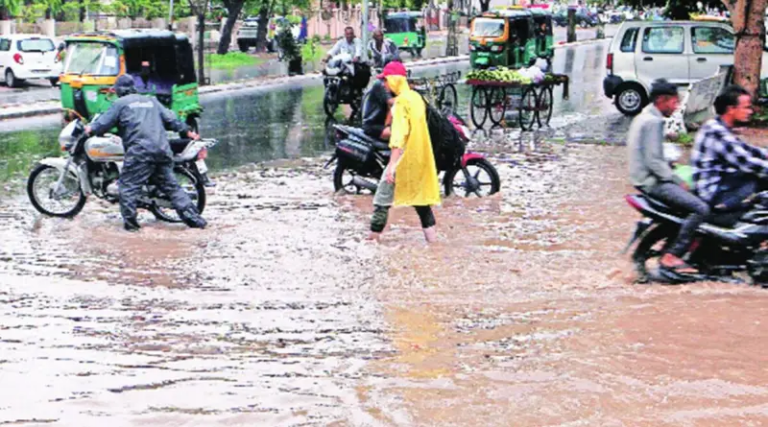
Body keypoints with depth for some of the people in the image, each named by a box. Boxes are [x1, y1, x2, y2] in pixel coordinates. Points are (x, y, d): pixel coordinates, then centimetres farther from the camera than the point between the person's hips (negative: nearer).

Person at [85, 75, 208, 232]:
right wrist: (188, 132, 32)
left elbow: (104, 123, 7)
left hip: (140, 151, -6)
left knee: (128, 185, 2)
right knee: (171, 185, 10)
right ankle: (193, 218, 5)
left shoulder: (120, 103, 8)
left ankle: (130, 222, -5)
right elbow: (170, 119, 23)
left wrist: (91, 129, 26)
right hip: (163, 149, 6)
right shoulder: (151, 101, 24)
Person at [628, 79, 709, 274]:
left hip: (648, 178, 11)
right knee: (701, 208, -20)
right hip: (652, 182, -11)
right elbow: (653, 161, -21)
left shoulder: (644, 117, 17)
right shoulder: (653, 122, -16)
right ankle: (671, 256, -17)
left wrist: (672, 172, 16)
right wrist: (677, 181, -14)